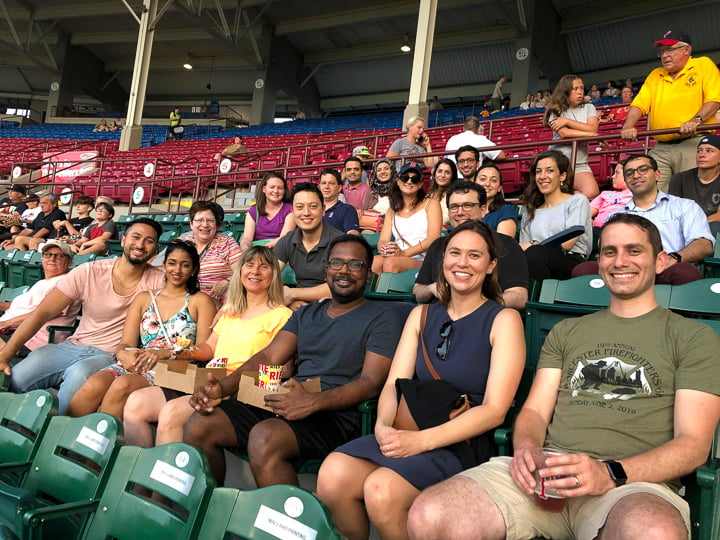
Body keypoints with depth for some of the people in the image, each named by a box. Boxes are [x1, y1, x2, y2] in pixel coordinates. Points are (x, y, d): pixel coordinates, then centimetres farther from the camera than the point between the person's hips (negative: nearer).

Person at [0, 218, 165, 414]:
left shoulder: (158, 281, -4)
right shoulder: (88, 272, -2)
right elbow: (43, 312, -4)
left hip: (110, 356, -2)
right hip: (74, 345, 2)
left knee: (79, 375, -35)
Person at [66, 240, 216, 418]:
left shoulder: (200, 301, 12)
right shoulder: (144, 298, 24)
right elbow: (126, 343, 14)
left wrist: (165, 353, -15)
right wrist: (123, 353, -11)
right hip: (136, 365, 4)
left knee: (123, 384, -34)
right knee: (93, 385, -30)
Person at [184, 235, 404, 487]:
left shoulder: (381, 319, 2)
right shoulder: (306, 313, 21)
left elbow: (371, 383, -10)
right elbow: (268, 357, 12)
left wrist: (313, 402, -26)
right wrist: (222, 387, -6)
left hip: (335, 415, -6)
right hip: (285, 406, 7)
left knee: (264, 437, -34)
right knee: (200, 424, -8)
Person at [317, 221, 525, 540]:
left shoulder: (503, 320, -1)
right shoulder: (422, 315, 14)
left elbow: (494, 410, -9)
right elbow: (394, 384, 8)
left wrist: (422, 440, -20)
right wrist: (383, 426, -15)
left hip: (464, 445, -4)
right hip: (408, 434, 4)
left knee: (382, 490, -30)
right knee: (332, 477, -23)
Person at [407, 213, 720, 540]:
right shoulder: (565, 332, 22)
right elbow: (535, 411, 15)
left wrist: (610, 473, -19)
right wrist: (526, 448, -11)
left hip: (633, 482, -2)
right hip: (548, 472, 3)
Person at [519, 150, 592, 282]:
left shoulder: (577, 201, 14)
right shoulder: (530, 213, 30)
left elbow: (567, 243, -1)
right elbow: (523, 247, 18)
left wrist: (531, 245, -3)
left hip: (572, 262, -3)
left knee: (535, 254, -38)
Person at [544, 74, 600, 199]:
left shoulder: (588, 108, 13)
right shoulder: (556, 111, 6)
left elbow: (593, 129, -5)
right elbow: (563, 133, -12)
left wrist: (567, 121, -8)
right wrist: (590, 134, -12)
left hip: (580, 164, 1)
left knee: (591, 193, -26)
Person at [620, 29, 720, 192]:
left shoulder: (703, 65, 8)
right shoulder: (655, 75, 21)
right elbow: (639, 104, 10)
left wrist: (696, 120, -21)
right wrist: (628, 127, -9)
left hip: (693, 143, -4)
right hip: (660, 148, 4)